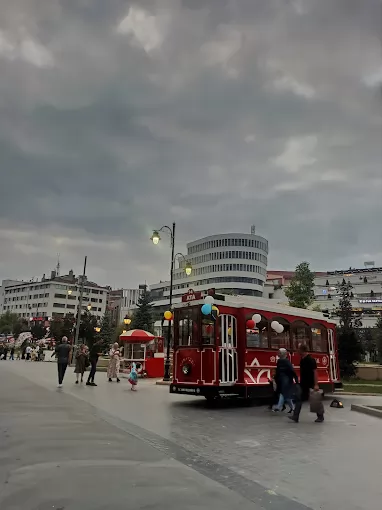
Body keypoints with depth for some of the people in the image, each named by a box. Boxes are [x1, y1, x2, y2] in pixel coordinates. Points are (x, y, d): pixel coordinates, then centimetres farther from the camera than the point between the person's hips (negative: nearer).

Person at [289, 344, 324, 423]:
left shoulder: (310, 360, -19)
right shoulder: (302, 360, 7)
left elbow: (315, 372, -23)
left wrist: (316, 385, -28)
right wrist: (300, 382, 18)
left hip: (310, 385, -9)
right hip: (303, 384, 9)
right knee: (299, 399, 5)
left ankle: (320, 417, 20)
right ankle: (295, 417, 6)